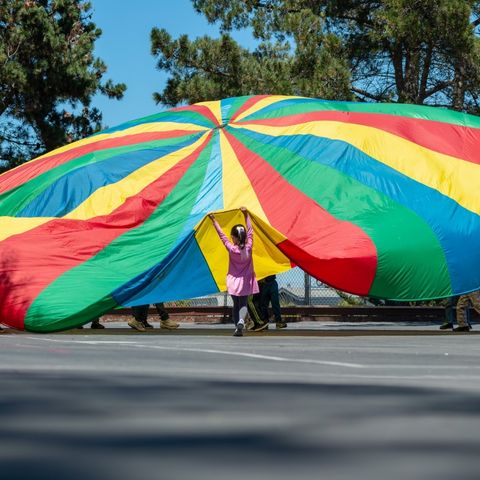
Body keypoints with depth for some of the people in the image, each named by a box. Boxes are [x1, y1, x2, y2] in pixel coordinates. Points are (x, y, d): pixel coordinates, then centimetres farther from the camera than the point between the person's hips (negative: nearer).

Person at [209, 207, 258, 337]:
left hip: (234, 281, 0)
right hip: (245, 281, 0)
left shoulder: (231, 249, -14)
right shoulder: (248, 247, -11)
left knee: (236, 305, 12)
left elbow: (222, 235, -7)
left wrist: (214, 221, 1)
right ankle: (241, 320, -27)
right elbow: (250, 231, -1)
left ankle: (238, 328, 8)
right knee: (243, 303, 3)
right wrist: (246, 215, 6)